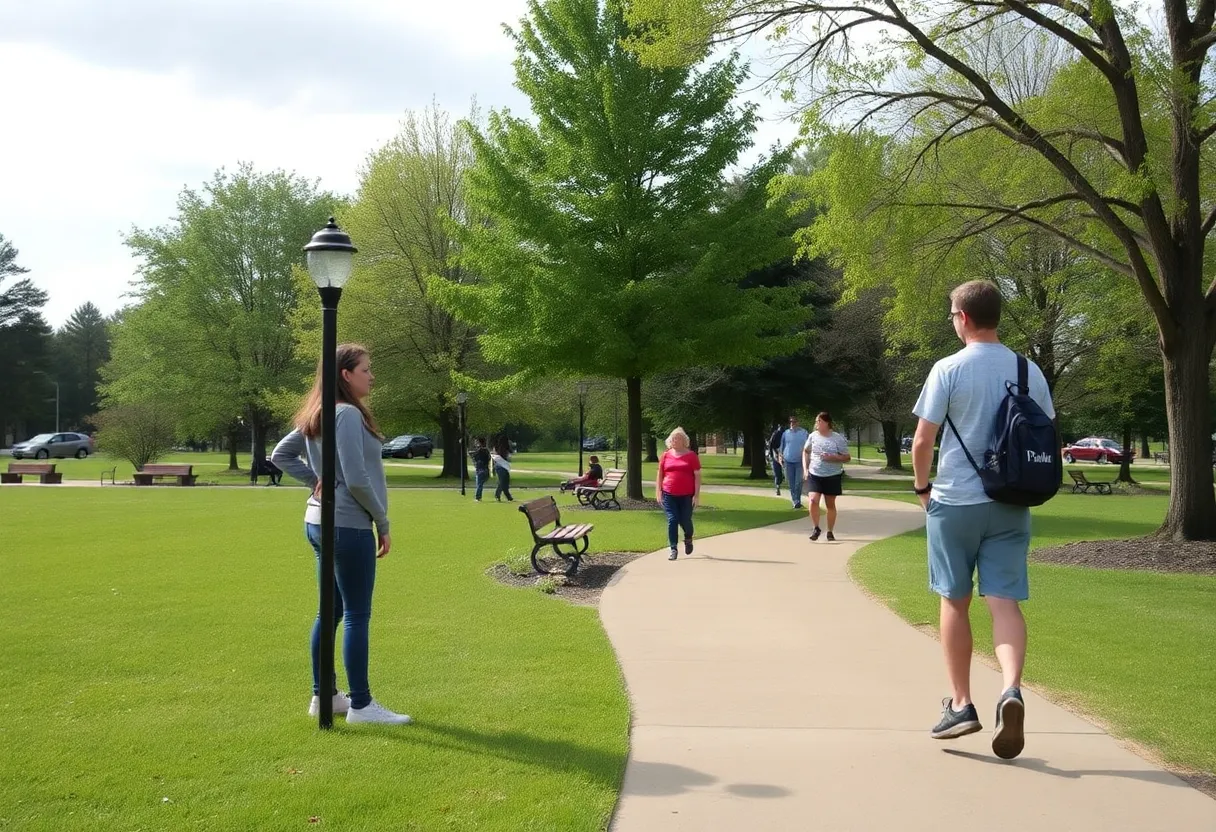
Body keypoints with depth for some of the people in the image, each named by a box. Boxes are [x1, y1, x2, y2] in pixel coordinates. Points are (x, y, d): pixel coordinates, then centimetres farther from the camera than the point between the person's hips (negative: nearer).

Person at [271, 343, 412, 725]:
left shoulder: (318, 417, 12)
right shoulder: (348, 414, -16)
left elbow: (281, 455, 20)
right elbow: (357, 479, -21)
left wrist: (316, 479, 11)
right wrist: (383, 524, -10)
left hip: (320, 521, 10)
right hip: (348, 525, -10)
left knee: (330, 611, 16)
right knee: (357, 615, -3)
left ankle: (323, 696, 24)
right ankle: (361, 704, 4)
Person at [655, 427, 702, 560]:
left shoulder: (691, 455, 0)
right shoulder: (666, 455, 6)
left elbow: (697, 475, -2)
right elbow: (660, 475, 11)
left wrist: (697, 494, -7)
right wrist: (658, 491, 3)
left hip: (687, 495, -1)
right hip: (669, 495, 1)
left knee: (685, 520, 6)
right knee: (672, 520, -5)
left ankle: (688, 539, 38)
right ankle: (673, 550, 1)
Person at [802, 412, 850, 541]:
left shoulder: (838, 439, -7)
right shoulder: (813, 436, 2)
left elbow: (847, 457, -4)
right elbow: (806, 451, 19)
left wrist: (832, 457, -20)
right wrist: (805, 468, 8)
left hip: (832, 477, -1)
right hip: (814, 475, 1)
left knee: (830, 504, 6)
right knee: (813, 500, -16)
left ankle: (830, 531, 21)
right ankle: (816, 528, -1)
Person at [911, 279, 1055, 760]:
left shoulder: (949, 369, -9)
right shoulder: (1030, 372, 4)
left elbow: (922, 441, -9)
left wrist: (922, 488, 7)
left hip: (955, 502, -3)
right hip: (1011, 505, 3)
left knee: (955, 602, 9)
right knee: (1005, 602, 1)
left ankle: (961, 705, 13)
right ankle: (1011, 690, -21)